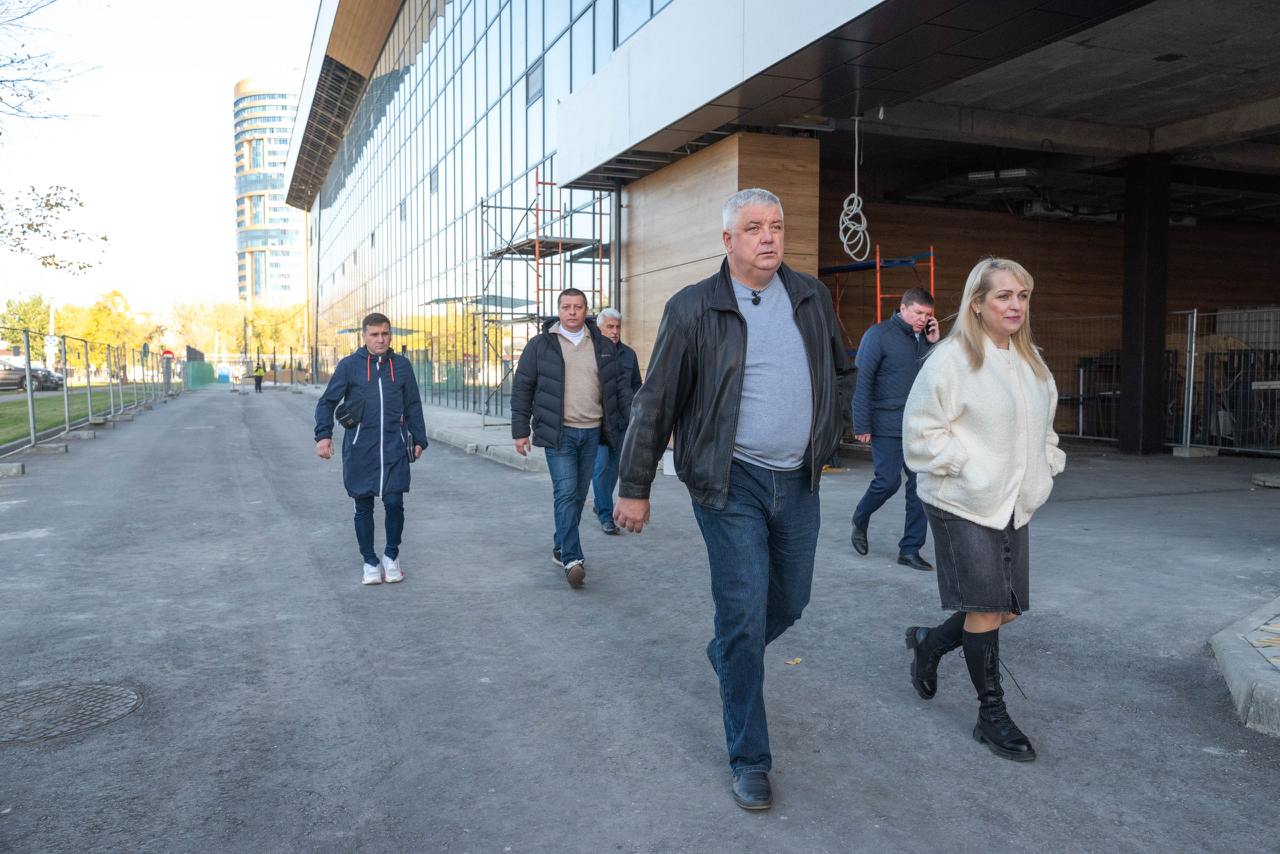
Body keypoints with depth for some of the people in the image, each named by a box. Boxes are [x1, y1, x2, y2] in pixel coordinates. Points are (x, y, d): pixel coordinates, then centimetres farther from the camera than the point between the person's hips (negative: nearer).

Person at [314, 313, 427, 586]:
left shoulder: (402, 365, 7)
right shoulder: (349, 365, 2)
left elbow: (413, 406, 13)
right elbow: (327, 402, 4)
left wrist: (419, 440, 10)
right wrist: (324, 435, -9)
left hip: (395, 446, 1)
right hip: (360, 448, 0)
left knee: (394, 503, -3)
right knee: (363, 507, 7)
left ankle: (392, 556, 20)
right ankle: (370, 562, 21)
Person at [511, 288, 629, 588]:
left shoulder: (604, 346, 9)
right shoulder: (540, 345, 1)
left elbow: (619, 387, 13)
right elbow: (522, 389, 2)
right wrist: (520, 430, -2)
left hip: (592, 432, 4)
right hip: (559, 432, -4)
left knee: (579, 494, 10)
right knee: (566, 493, -10)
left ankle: (561, 549, 24)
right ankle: (572, 559, -10)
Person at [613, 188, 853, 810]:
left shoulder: (811, 297, 6)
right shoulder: (694, 309, -8)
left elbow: (841, 373, 21)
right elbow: (655, 403, -5)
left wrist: (828, 439, 13)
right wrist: (634, 488, -4)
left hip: (798, 480, 5)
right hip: (731, 482, -5)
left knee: (790, 601, 16)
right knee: (744, 614, -3)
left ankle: (726, 654, 48)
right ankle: (749, 760, 12)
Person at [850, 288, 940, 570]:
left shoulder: (925, 337, 11)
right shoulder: (879, 335, -5)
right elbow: (861, 381, -8)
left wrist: (935, 343, -1)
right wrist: (862, 426, -12)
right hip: (887, 427, -5)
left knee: (920, 485, 2)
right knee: (888, 482, -5)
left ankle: (910, 549, 12)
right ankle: (860, 521, 24)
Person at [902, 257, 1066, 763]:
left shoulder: (1029, 360, 12)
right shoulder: (952, 359, -13)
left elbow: (1042, 425, 25)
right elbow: (921, 431, -14)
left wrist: (1047, 464, 10)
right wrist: (969, 468, -16)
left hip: (1013, 506, 8)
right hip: (963, 507, -8)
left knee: (1009, 607, 10)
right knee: (986, 609, -1)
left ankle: (929, 643, 35)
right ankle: (991, 715, 16)